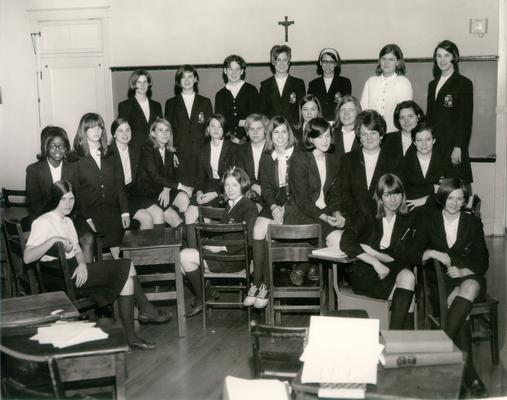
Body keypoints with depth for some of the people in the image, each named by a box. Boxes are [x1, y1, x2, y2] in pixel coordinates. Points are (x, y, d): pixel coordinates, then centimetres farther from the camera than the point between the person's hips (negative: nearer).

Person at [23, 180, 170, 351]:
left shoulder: (67, 221, 23)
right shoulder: (43, 222, -5)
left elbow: (77, 250, 14)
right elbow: (27, 257, -17)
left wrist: (82, 264, -8)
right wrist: (53, 240, -27)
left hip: (74, 269, 8)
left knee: (126, 277, -10)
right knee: (127, 266, -14)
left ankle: (131, 336, -9)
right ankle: (146, 310, 4)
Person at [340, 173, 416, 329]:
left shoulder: (406, 221, 9)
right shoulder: (367, 216, -1)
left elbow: (402, 257, 0)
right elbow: (346, 243, -17)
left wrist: (372, 252, -13)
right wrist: (376, 263, -25)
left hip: (392, 270, 4)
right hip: (363, 272, -4)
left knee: (407, 276, -29)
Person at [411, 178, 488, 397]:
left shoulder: (473, 223, 10)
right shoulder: (428, 221, 8)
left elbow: (483, 261, 5)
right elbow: (415, 255, 2)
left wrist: (463, 271, -14)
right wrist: (431, 253, -19)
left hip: (469, 276, 1)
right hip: (440, 278, 0)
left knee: (469, 288, -37)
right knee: (459, 304, -32)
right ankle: (469, 373, -33)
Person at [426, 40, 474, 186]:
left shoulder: (464, 83, -2)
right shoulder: (433, 84, 17)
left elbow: (465, 119, -7)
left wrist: (458, 147, -14)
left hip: (453, 144, -5)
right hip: (434, 144, 5)